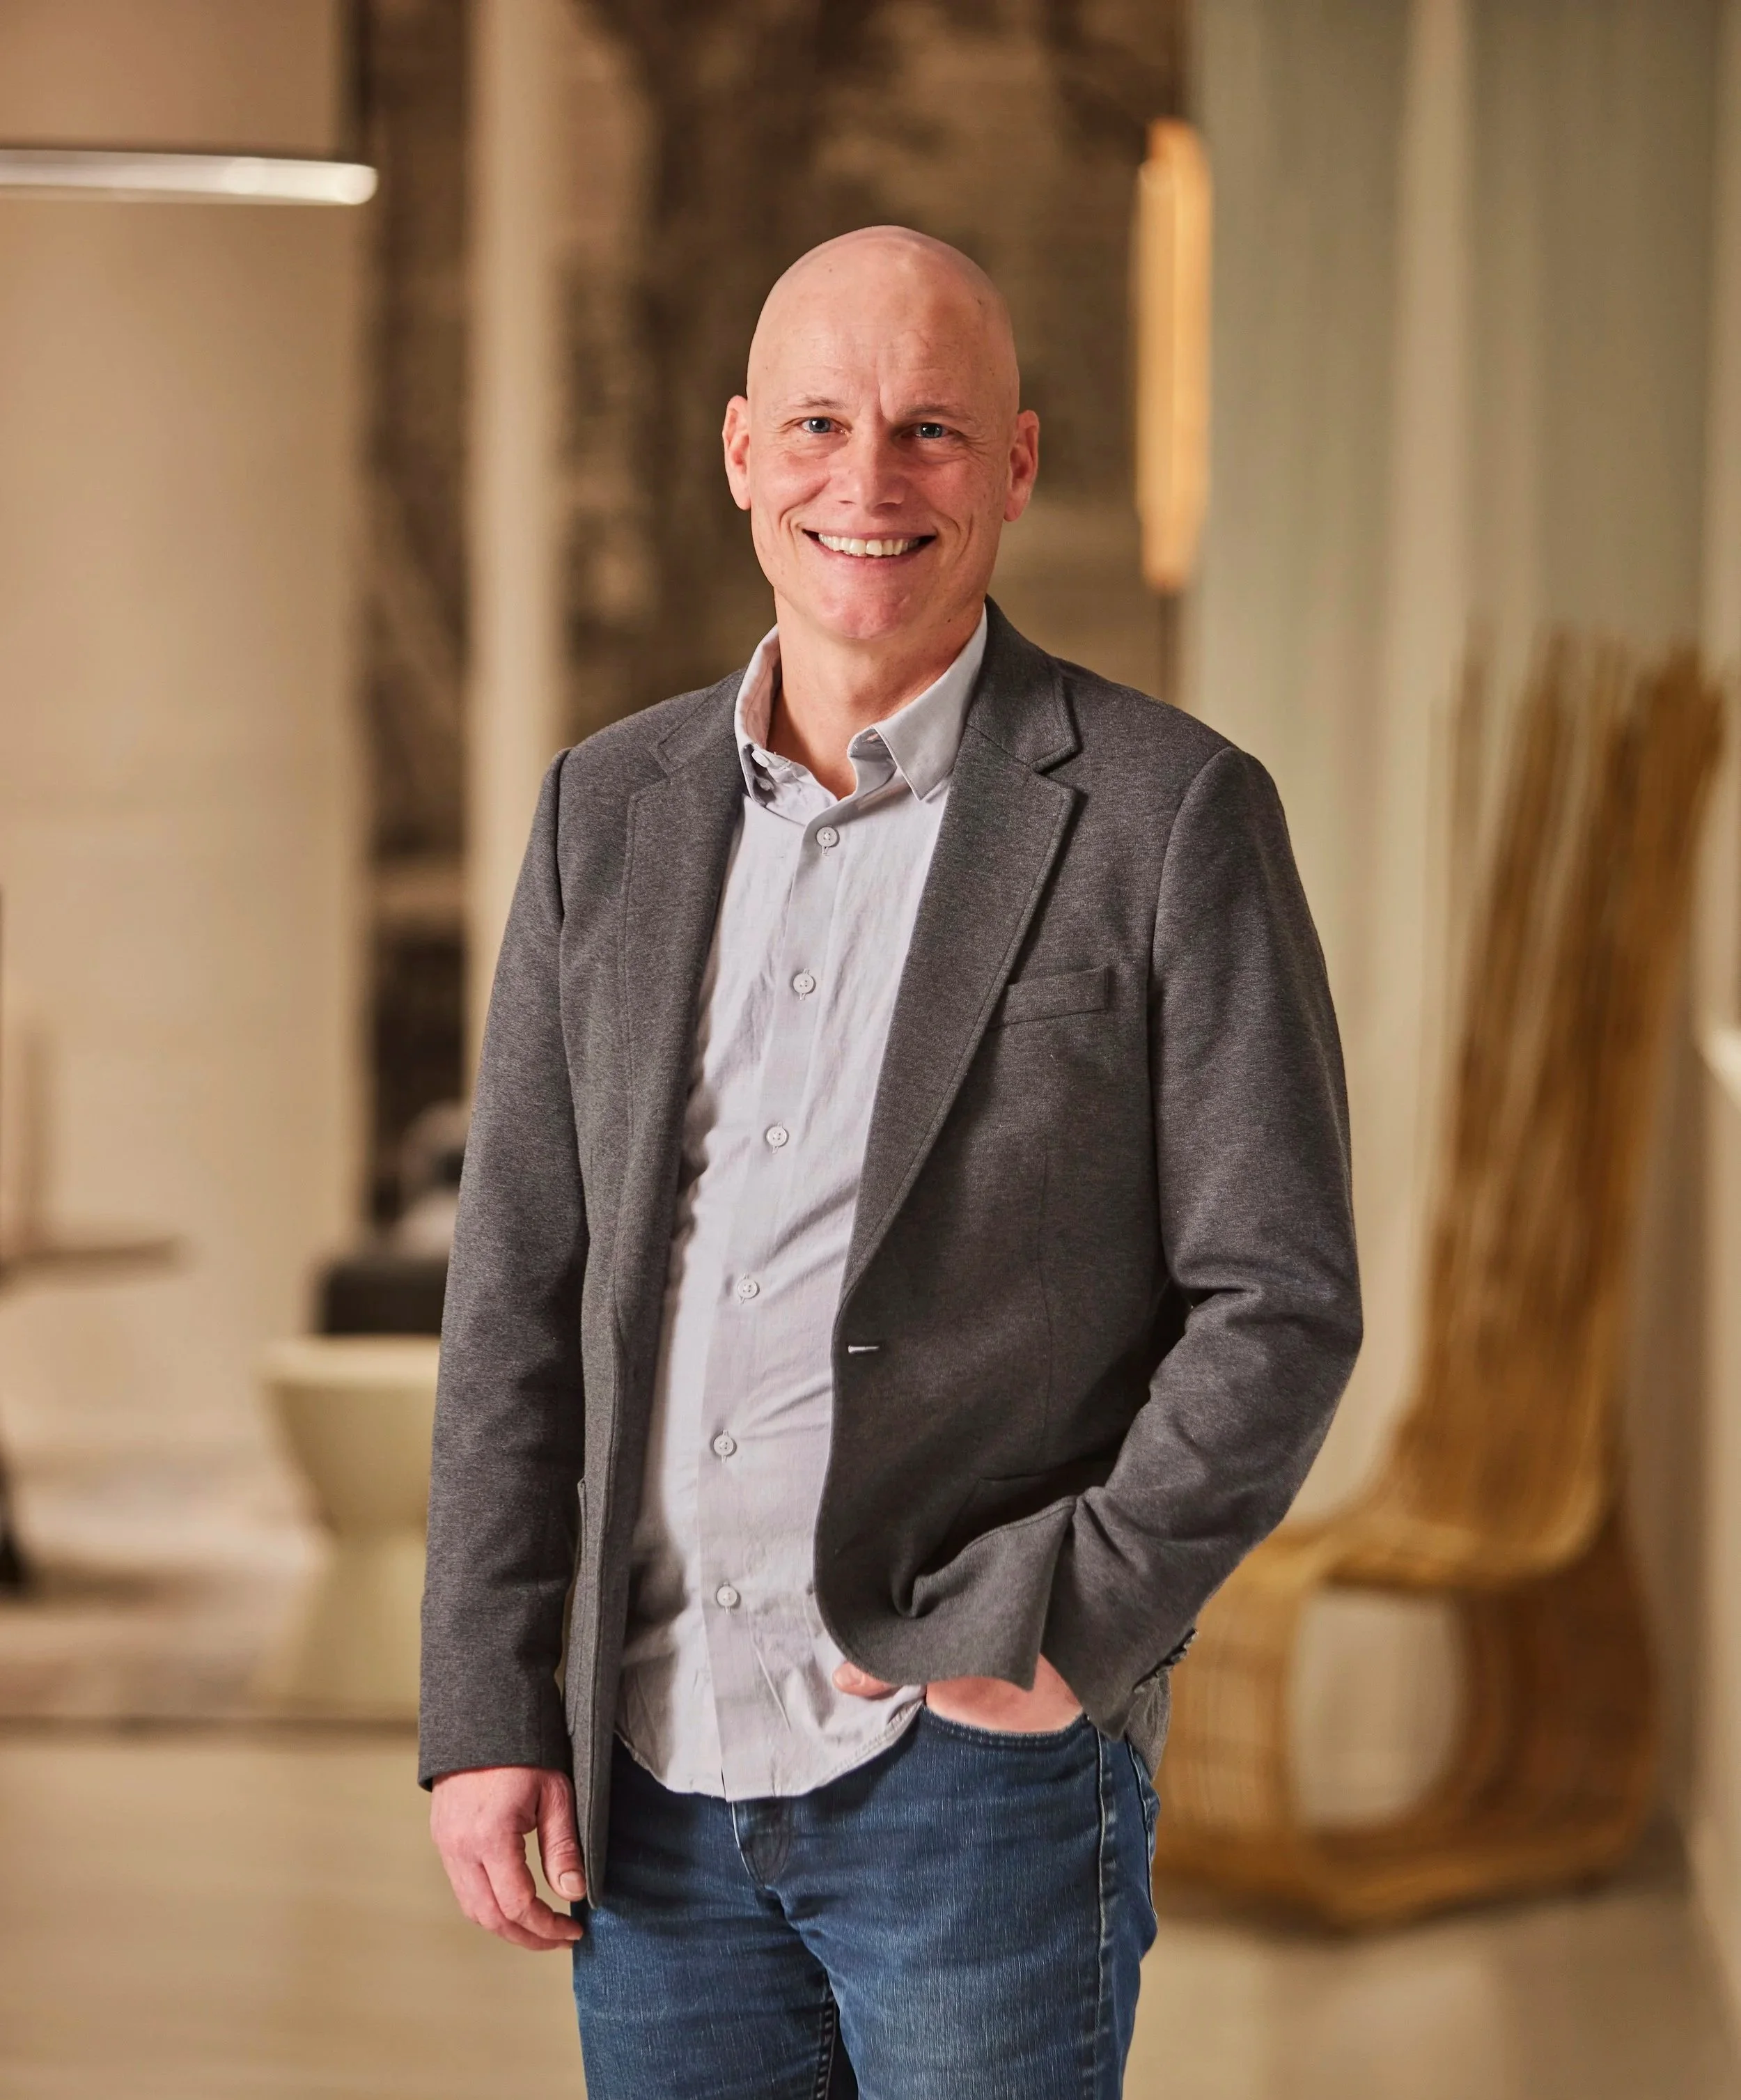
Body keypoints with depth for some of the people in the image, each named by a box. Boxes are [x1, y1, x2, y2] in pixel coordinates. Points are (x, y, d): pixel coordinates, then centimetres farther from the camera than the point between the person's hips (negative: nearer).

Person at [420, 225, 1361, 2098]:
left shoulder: (1169, 815, -5)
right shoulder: (610, 813, 8)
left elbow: (1282, 1302, -6)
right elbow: (517, 1292, 7)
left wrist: (1069, 1634, -13)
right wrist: (484, 1711, 2)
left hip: (977, 1764, -4)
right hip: (654, 1762, 4)